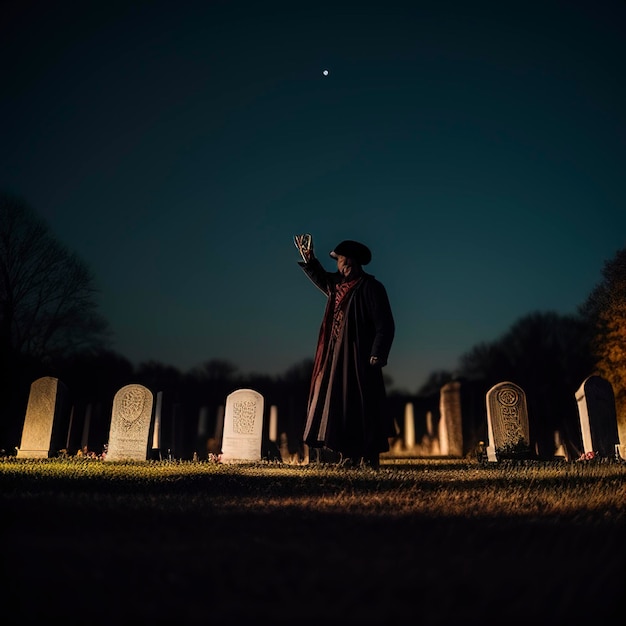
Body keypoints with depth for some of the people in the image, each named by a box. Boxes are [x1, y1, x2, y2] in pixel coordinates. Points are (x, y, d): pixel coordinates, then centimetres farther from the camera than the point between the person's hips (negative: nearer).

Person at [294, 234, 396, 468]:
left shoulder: (370, 287, -10)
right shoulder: (336, 284, 13)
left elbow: (385, 325, -13)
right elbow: (319, 277, 36)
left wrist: (377, 356, -18)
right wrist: (308, 258, 22)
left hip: (359, 359, -8)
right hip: (336, 357, 8)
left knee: (361, 407, -5)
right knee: (339, 406, 7)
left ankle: (369, 457, 3)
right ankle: (349, 456, 13)